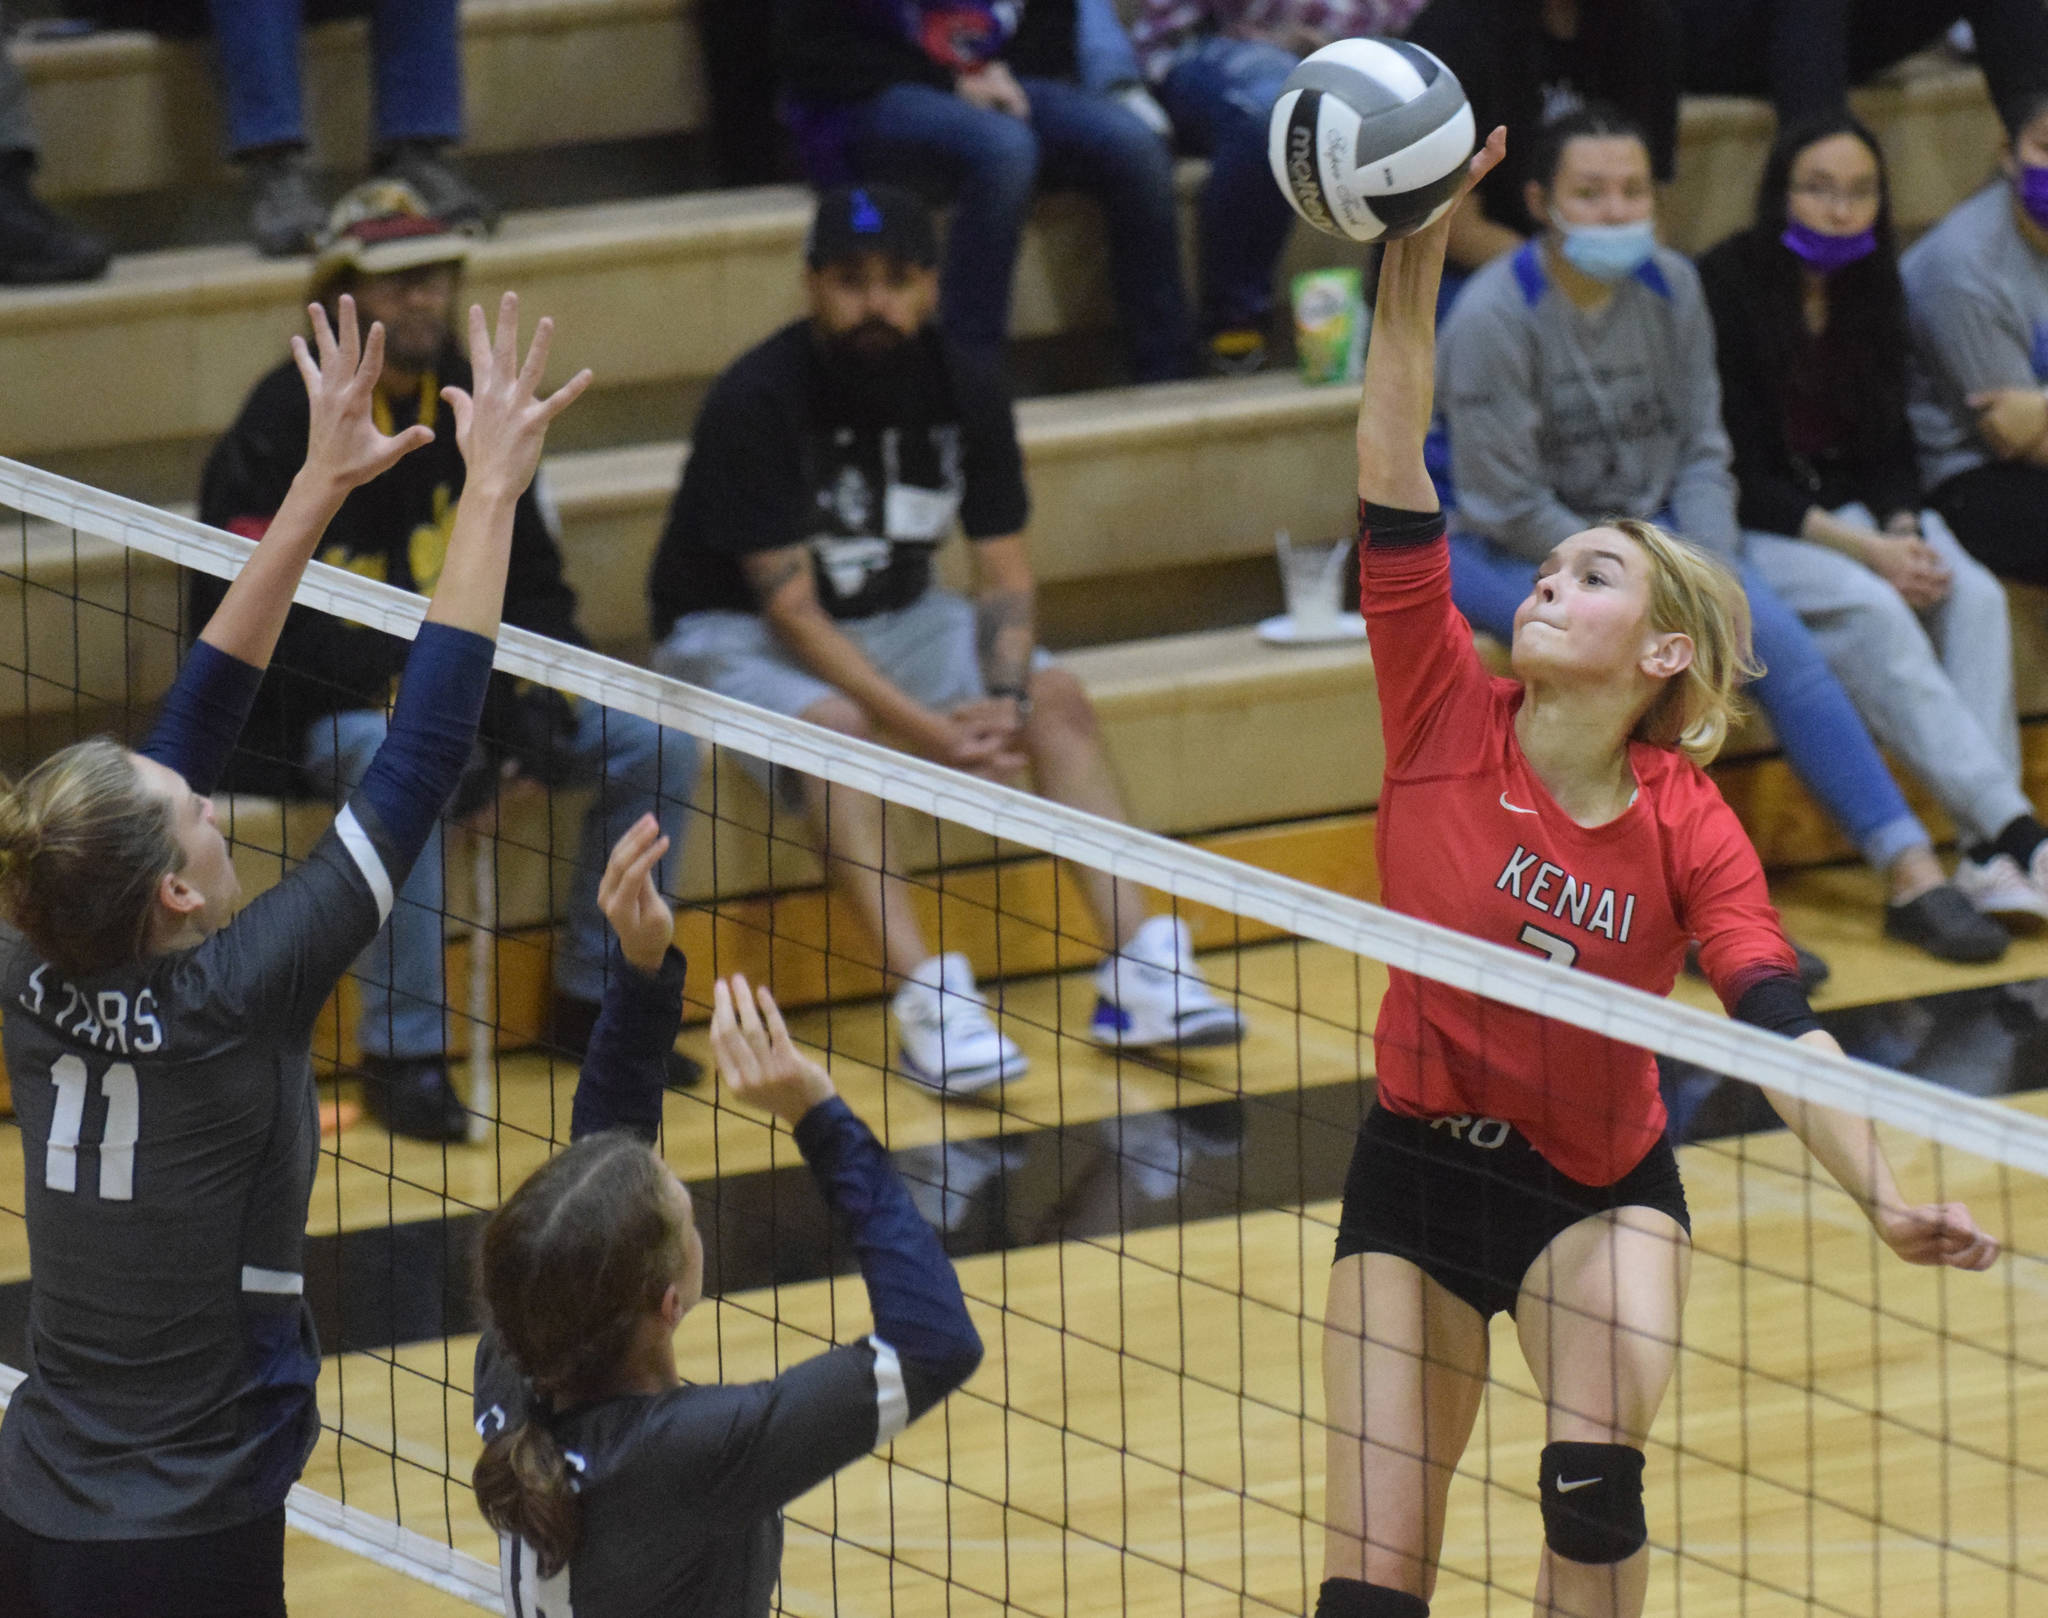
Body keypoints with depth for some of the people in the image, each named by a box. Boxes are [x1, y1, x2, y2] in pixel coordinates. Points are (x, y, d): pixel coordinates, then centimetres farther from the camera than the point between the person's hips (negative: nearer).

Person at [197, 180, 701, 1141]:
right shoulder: (285, 424, -13)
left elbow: (531, 581, 12)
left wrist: (534, 693, -9)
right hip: (316, 710, -6)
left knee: (659, 745, -9)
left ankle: (592, 999, 4)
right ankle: (401, 1055, -29)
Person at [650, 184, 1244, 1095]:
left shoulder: (965, 389, -6)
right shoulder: (756, 403, -24)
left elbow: (1004, 570, -2)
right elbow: (789, 606, -25)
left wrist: (1003, 699, -22)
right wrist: (921, 727, -32)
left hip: (891, 615, 6)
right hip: (735, 632, -6)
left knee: (1059, 698, -12)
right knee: (836, 725, -35)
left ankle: (1140, 972, -16)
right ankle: (927, 999, -41)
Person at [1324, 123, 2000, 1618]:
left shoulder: (1690, 833, -13)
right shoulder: (1447, 719, -11)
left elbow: (1784, 1030, -23)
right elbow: (1394, 482, -18)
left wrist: (1888, 1202, -40)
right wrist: (1414, 251, -27)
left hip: (1599, 1193, -1)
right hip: (1415, 1172, 1)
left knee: (1594, 1491, -25)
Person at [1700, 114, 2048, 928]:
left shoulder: (1872, 288, 8)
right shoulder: (1726, 287, -12)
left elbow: (1889, 447, 12)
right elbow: (1734, 470, -14)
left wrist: (1904, 533, -11)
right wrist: (1861, 549, -21)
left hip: (1853, 510, 6)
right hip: (1753, 526, -6)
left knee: (1974, 596, -23)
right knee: (1870, 612, -32)